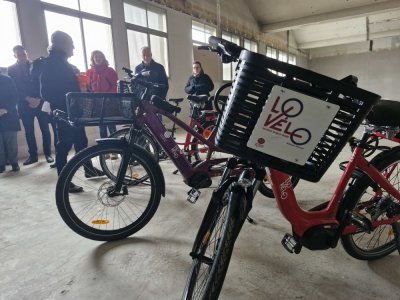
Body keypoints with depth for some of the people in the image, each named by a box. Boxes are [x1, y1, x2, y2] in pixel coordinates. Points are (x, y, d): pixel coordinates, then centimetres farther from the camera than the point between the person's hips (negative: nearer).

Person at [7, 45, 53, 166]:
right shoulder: (11, 69, 8)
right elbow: (14, 88, 1)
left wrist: (38, 99, -12)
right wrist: (28, 99, -13)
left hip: (40, 102, -1)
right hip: (24, 105, 1)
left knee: (45, 129, 0)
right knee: (29, 131, 4)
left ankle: (48, 153, 10)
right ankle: (33, 155, 13)